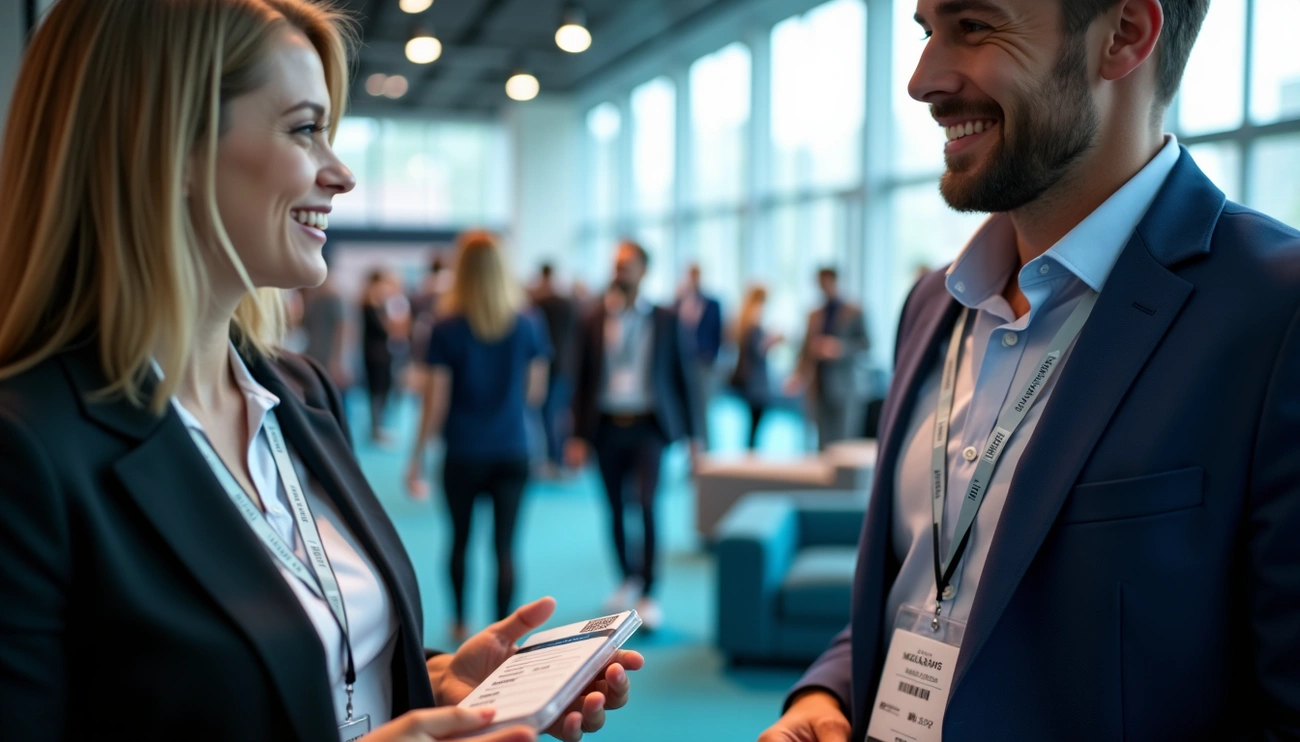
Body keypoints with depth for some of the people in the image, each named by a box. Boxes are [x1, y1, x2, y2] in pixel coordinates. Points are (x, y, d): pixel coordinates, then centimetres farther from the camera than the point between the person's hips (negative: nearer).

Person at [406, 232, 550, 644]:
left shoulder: (447, 328, -8)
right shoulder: (527, 327, -1)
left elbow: (435, 402, -7)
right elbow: (534, 393, 6)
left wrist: (417, 460, 0)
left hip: (464, 452, -1)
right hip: (512, 451, 1)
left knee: (460, 540, 16)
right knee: (505, 544, 2)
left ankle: (461, 624, 27)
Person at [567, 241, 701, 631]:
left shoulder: (665, 320, 3)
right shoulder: (595, 321, 6)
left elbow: (683, 376, 5)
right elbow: (583, 379, 8)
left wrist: (692, 434, 1)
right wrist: (578, 436, 3)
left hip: (648, 426, -2)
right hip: (606, 426, 2)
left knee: (646, 503, -15)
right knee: (616, 509, 8)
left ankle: (647, 594, -6)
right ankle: (628, 580, 27)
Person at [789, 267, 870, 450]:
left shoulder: (853, 313, 3)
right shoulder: (815, 316, 15)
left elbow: (864, 343, -4)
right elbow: (807, 349, 14)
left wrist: (841, 347, -20)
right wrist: (799, 376, 2)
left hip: (843, 386, -4)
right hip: (819, 386, 4)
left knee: (843, 439, -7)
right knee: (824, 440, 3)